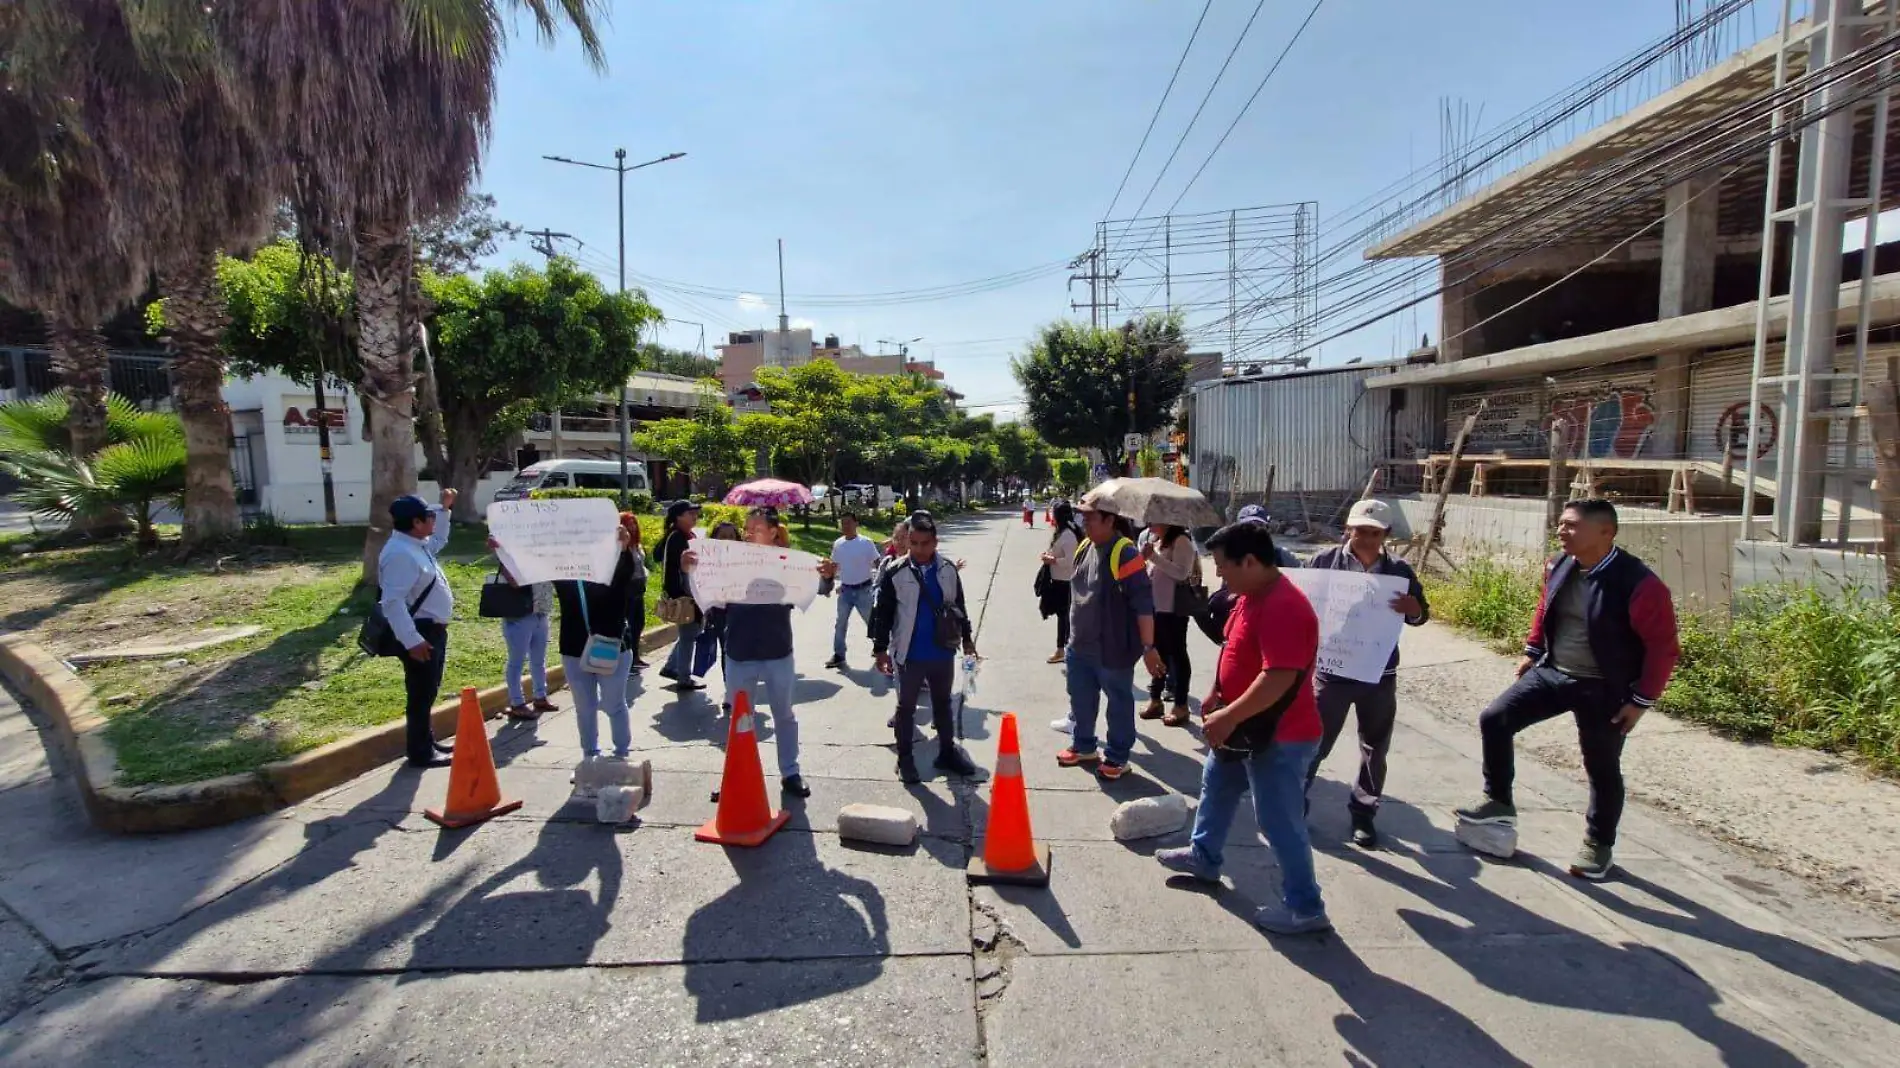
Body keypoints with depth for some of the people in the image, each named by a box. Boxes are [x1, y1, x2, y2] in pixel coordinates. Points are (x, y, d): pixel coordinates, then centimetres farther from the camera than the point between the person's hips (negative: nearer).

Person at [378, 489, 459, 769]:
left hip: (433, 629, 11)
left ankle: (428, 742, 32)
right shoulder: (400, 553, -24)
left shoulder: (417, 545, 9)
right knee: (421, 693, -2)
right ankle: (421, 752, 8)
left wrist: (445, 509, 26)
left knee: (429, 690, 20)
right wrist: (412, 640, -32)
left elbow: (439, 540, 35)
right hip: (420, 633, -11)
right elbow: (393, 601, -30)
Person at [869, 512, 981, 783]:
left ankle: (947, 752, 33)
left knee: (943, 704, 18)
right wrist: (880, 648, -6)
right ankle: (905, 758, 25)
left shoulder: (948, 570, -1)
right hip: (910, 655, -3)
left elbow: (959, 606, 11)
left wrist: (967, 637, 14)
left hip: (943, 653, 3)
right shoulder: (895, 574, -12)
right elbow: (883, 613, -7)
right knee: (906, 707, 11)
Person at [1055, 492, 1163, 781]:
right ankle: (1083, 746, 38)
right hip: (1080, 647, 8)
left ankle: (1117, 758, 24)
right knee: (1080, 700, 20)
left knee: (1119, 704, 10)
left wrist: (1148, 647, -25)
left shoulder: (1124, 554, -20)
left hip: (1113, 649, -8)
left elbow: (1143, 603, -23)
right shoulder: (1085, 548, 5)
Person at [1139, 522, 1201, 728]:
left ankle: (1181, 705, 8)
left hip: (1173, 608, -8)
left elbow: (1182, 573, -23)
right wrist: (1144, 558, 3)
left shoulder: (1181, 541, -12)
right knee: (1157, 652, 15)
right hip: (1154, 605, 8)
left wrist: (1154, 557, -24)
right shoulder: (1150, 538, 12)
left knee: (1176, 653, 0)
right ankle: (1155, 699, 26)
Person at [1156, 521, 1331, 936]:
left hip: (1278, 736, -11)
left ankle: (1305, 908, 18)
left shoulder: (1284, 608, -29)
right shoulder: (1251, 595, 4)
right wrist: (1216, 695, 13)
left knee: (1279, 821, 2)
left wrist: (1228, 717, -28)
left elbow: (1279, 678, -33)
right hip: (1245, 727, 11)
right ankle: (1204, 856, 46)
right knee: (1216, 786, 26)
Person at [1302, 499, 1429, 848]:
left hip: (1379, 675, 3)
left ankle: (1363, 812, 29)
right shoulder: (1326, 561, -6)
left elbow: (1420, 614, 10)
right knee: (1314, 741, 4)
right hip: (1331, 670, -2)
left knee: (1375, 749, 13)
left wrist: (1414, 609, -14)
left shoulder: (1399, 571, 1)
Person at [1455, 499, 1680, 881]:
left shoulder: (1638, 584, -22)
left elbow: (1663, 646, -15)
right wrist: (1532, 651, 16)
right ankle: (1498, 802, 14)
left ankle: (1598, 845, 30)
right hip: (1551, 672, 5)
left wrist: (1642, 699, -13)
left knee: (1602, 769, 10)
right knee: (1494, 720, -3)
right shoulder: (1558, 566, -4)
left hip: (1602, 690, -5)